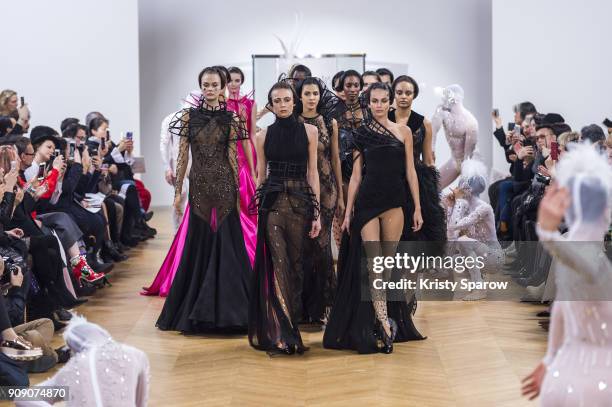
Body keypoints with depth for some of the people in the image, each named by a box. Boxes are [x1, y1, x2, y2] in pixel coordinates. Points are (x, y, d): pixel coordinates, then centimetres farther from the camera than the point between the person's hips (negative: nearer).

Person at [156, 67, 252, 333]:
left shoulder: (230, 118, 3)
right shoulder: (189, 116, 4)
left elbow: (233, 156, 3)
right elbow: (182, 155, 4)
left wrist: (238, 190, 0)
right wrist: (178, 191, 1)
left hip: (224, 185, -1)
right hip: (199, 186, 1)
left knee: (225, 241, -1)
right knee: (200, 243, 4)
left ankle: (225, 308, 8)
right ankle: (197, 309, 14)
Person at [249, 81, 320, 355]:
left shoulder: (309, 131, 5)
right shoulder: (264, 136, 6)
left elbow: (312, 172, 4)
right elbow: (260, 175, 12)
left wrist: (316, 212, -1)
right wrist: (257, 204, 12)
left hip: (301, 201, 1)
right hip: (272, 202, -1)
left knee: (296, 263, 4)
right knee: (278, 264, -8)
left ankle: (289, 329, 15)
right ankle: (282, 335, -9)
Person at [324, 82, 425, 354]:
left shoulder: (403, 132, 9)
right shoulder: (361, 134, 8)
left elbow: (410, 171, 7)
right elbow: (356, 176, 9)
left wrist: (417, 207, 2)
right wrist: (348, 212, 5)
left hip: (395, 202, 1)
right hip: (367, 202, -1)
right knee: (374, 262, -11)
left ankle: (385, 320, 13)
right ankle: (384, 323, -14)